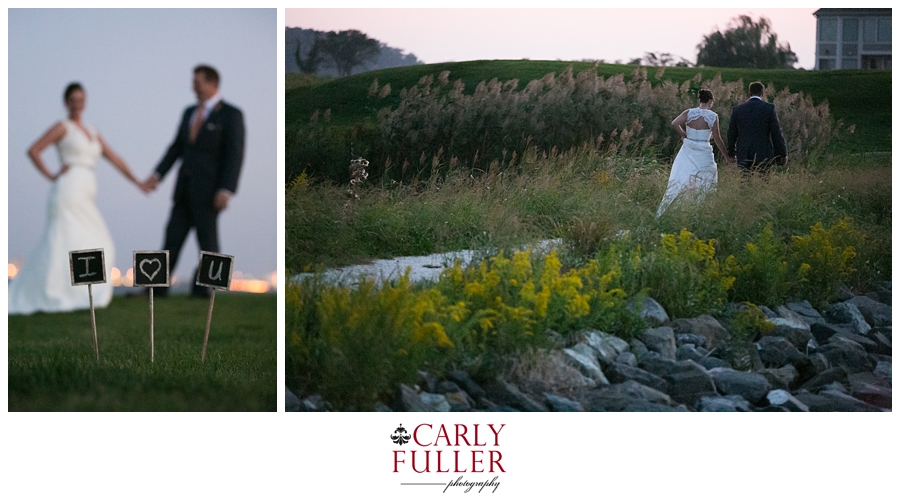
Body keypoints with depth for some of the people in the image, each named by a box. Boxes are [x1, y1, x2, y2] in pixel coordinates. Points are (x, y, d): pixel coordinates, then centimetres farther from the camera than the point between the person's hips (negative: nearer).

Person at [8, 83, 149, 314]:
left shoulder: (92, 132, 21)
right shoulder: (63, 127, 1)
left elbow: (113, 158, 18)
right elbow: (33, 151, -6)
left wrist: (136, 181, 11)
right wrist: (51, 176, -7)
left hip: (86, 199, 8)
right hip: (68, 193, -8)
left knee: (98, 247, 1)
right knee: (63, 244, -12)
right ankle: (47, 297, -10)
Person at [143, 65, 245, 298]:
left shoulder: (231, 114, -8)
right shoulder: (190, 113, 14)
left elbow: (235, 155, -14)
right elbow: (176, 148, 15)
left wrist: (226, 191, -22)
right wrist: (157, 174, 2)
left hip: (209, 190, -7)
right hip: (184, 188, 7)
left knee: (207, 240, -2)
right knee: (172, 237, 3)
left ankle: (202, 291, 7)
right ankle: (158, 287, 3)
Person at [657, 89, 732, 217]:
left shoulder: (689, 112, -1)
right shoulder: (713, 116, -6)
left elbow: (674, 123, -15)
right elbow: (717, 139, -4)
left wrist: (683, 135, 1)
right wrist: (726, 156, 6)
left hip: (688, 151, 2)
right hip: (703, 153, -2)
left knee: (679, 182, 4)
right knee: (706, 184, 12)